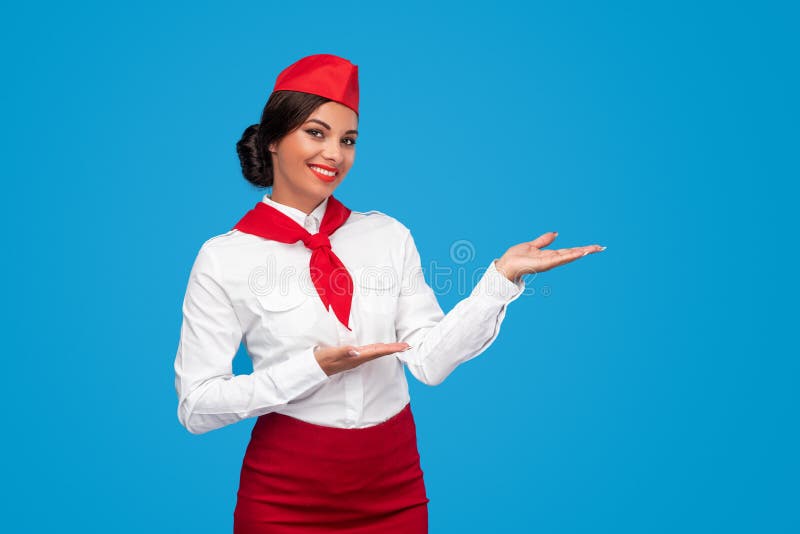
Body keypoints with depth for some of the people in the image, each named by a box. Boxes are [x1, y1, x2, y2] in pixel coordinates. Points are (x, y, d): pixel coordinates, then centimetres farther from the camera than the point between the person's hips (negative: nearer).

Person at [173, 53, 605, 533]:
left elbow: (430, 360, -5)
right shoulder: (224, 258, -8)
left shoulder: (389, 235, 0)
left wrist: (503, 275, -13)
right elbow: (196, 406, -10)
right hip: (286, 495, -2)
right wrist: (313, 367, -19)